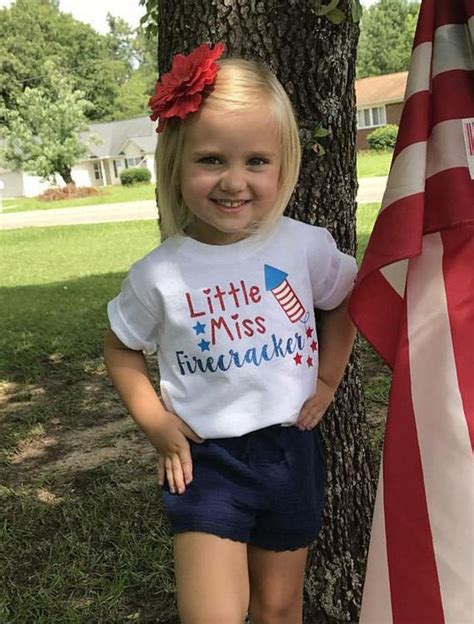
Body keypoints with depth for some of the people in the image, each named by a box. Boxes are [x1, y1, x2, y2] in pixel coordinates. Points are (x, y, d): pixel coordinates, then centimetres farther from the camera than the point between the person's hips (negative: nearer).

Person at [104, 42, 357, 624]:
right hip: (207, 459, -2)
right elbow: (122, 350, 3)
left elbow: (347, 300, 10)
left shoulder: (306, 247, -11)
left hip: (291, 449, 2)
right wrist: (156, 423, -8)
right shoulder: (158, 275, -14)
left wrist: (328, 378, 4)